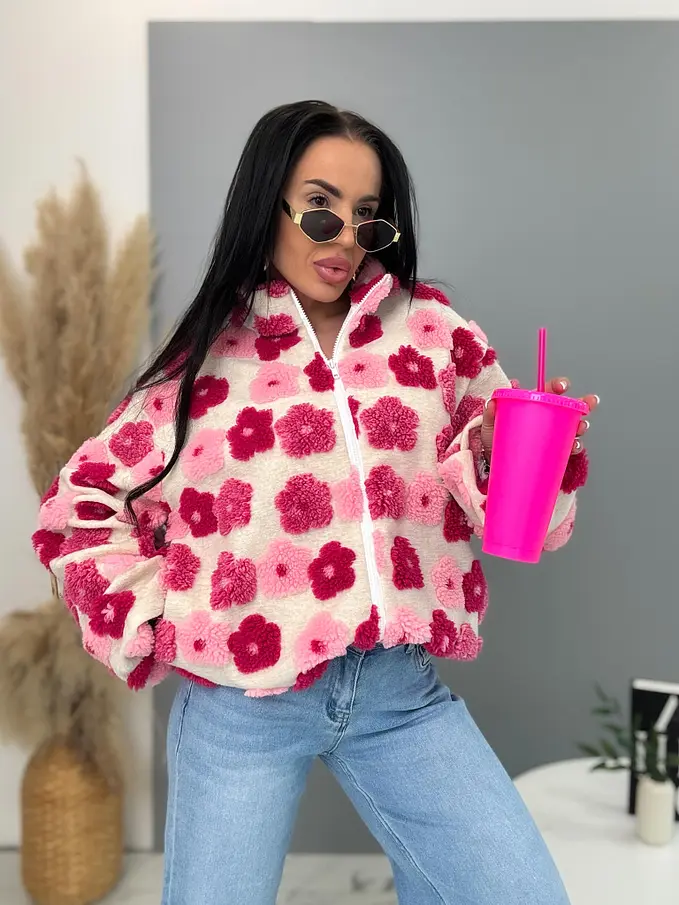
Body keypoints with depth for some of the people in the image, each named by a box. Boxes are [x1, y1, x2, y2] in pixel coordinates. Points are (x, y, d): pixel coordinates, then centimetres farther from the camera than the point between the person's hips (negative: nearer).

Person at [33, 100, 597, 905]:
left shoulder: (434, 331, 5)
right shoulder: (206, 355, 1)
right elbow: (80, 506, 8)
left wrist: (503, 456, -13)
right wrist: (152, 627, 0)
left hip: (402, 690, 1)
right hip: (240, 706, 0)